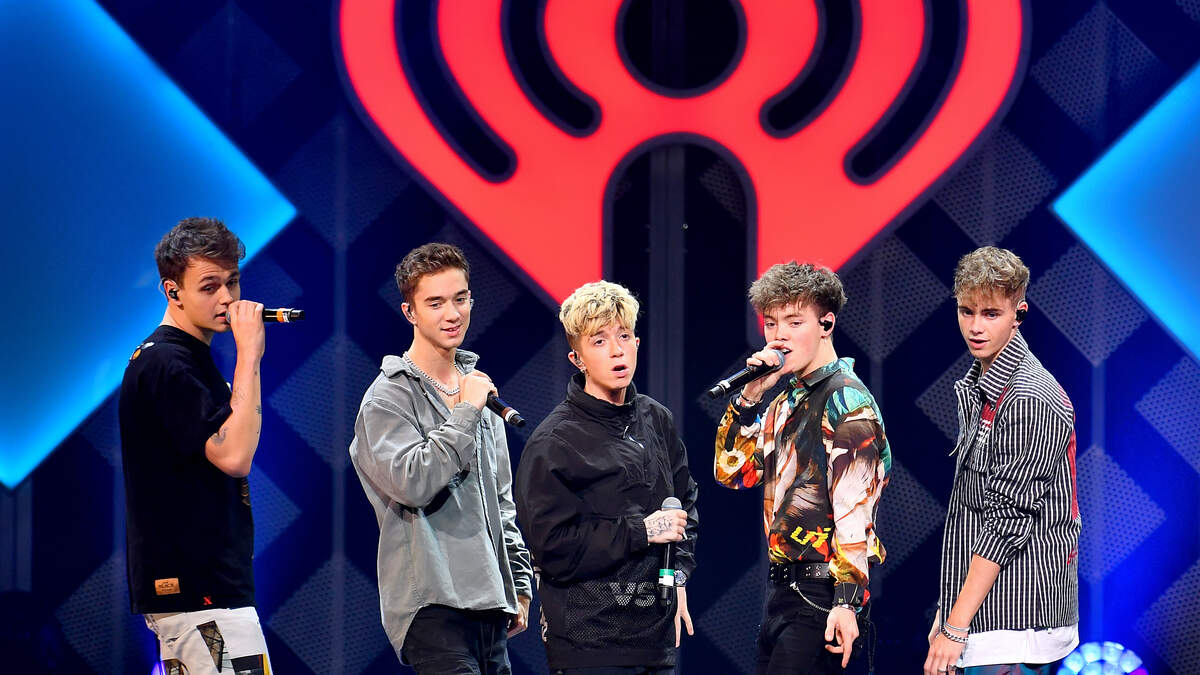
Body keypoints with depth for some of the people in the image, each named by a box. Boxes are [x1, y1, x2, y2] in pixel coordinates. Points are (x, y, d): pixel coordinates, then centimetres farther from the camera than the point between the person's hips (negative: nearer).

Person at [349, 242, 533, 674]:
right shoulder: (388, 398, -5)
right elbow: (413, 484, -21)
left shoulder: (477, 387, 18)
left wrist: (519, 584, 20)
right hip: (432, 604, -8)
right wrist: (466, 412, -13)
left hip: (490, 605, 8)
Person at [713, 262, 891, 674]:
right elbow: (732, 472, 14)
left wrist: (846, 601, -25)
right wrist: (750, 396, 3)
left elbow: (856, 508, -19)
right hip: (783, 589, 9)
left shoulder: (848, 402, -12)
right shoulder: (786, 401, 15)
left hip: (820, 593, -9)